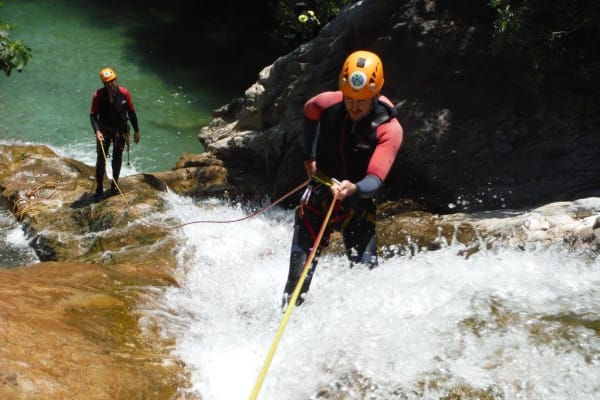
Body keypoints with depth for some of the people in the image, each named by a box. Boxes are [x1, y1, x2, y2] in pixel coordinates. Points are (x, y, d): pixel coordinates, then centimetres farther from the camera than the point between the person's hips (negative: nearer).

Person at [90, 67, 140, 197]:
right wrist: (97, 131, -27)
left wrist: (136, 131, 2)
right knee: (101, 159, 2)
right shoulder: (98, 95, -17)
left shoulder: (124, 93, -13)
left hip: (120, 131, 1)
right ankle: (99, 186, 14)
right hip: (104, 131, -1)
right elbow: (93, 115, -12)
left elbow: (131, 112, -3)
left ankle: (115, 184, 32)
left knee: (117, 159, 15)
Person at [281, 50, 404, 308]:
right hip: (320, 195, 1)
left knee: (365, 269, -11)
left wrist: (355, 189, -53)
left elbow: (375, 179, -32)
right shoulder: (328, 104, -13)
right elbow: (308, 113, 14)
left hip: (358, 204, -1)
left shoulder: (389, 129, -22)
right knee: (300, 268, -6)